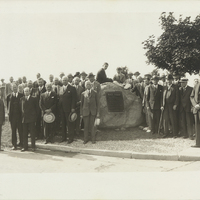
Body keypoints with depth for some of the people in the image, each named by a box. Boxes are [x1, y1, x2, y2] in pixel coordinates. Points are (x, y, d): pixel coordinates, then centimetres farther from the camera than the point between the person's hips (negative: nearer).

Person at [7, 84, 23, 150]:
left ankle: (21, 143, 22)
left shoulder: (21, 95, 2)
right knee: (13, 131, 5)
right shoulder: (9, 96, 4)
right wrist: (8, 111, -7)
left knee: (21, 130, 6)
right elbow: (8, 105, 5)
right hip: (12, 116, 1)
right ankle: (14, 145, 12)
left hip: (20, 115, -1)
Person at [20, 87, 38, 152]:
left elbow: (36, 108, 3)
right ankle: (25, 146, 14)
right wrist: (22, 116, 1)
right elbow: (20, 108, 9)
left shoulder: (33, 99, 1)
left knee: (32, 133, 1)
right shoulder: (21, 99, 8)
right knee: (24, 133, 6)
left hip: (32, 118, -2)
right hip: (24, 118, 3)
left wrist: (35, 117, -3)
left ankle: (33, 146, 8)